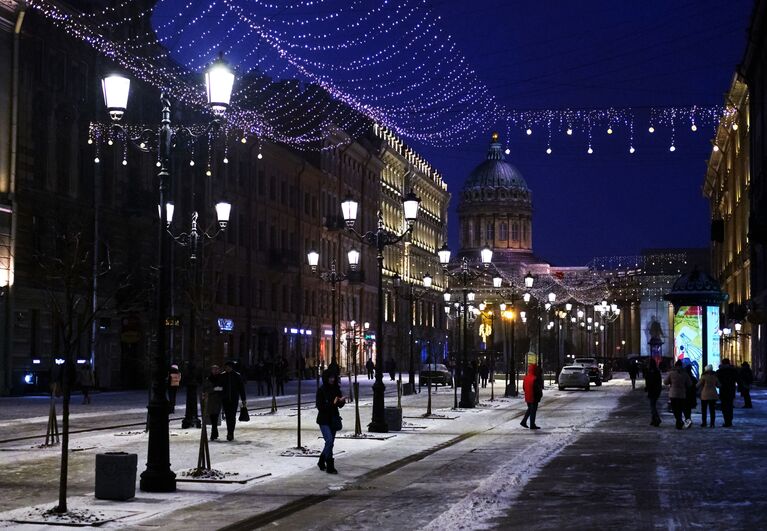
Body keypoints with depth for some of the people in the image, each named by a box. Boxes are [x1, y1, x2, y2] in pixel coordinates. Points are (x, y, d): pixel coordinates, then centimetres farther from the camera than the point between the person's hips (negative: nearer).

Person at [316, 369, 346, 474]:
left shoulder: (336, 389, 5)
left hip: (334, 420, 6)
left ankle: (321, 462, 31)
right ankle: (330, 467, -13)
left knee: (330, 442, 12)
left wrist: (342, 401, -15)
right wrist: (332, 404, -25)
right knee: (329, 440, -17)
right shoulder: (321, 390, -11)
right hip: (324, 420, -6)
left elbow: (340, 405, 8)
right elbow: (320, 406, -16)